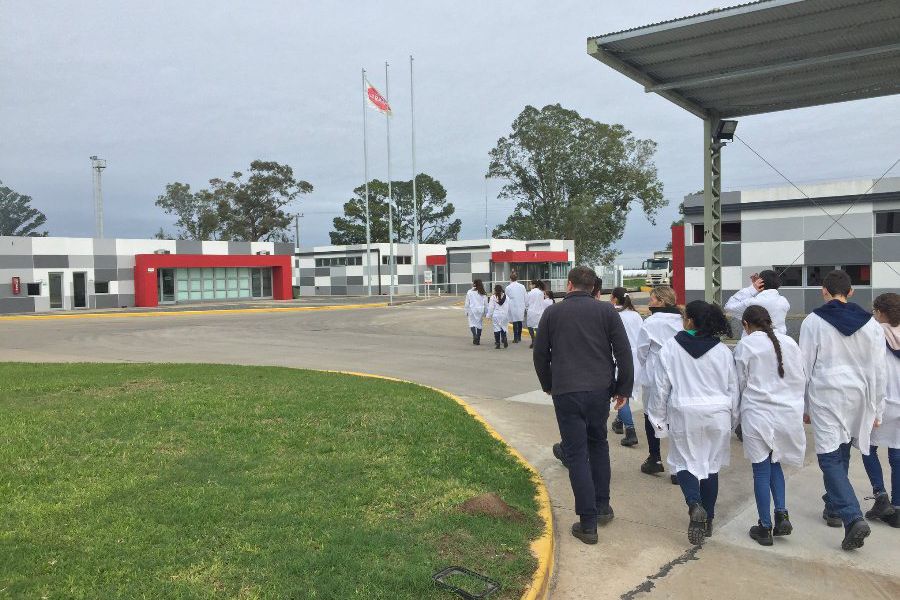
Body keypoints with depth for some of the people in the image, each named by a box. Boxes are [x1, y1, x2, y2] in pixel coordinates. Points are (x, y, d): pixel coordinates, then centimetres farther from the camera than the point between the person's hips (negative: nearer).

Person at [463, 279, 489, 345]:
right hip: (480, 310, 2)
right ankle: (478, 340, 10)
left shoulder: (469, 292, -4)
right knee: (479, 324, 10)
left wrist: (466, 311, 7)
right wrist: (486, 311, 12)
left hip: (472, 310, -2)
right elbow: (486, 303, 4)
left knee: (472, 323, 4)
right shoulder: (483, 293, 1)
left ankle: (475, 335, -22)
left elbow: (467, 303, -1)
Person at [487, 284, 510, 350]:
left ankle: (497, 344, 2)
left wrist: (489, 316, 4)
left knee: (497, 329, 2)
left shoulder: (493, 297, -6)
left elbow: (491, 307, -5)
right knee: (503, 328, 13)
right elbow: (508, 307, 5)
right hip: (504, 315, 2)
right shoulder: (506, 297, 2)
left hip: (496, 316, -2)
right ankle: (504, 338, -11)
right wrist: (508, 317, 12)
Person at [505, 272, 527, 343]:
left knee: (515, 322, 0)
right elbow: (525, 298, 6)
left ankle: (516, 338, 0)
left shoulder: (508, 288, -8)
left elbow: (507, 299, -1)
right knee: (520, 321, 13)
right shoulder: (522, 286, 2)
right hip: (521, 306, 3)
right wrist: (524, 307, 15)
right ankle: (519, 337, 20)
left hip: (513, 307, -3)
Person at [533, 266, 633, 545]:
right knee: (598, 444, 22)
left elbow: (540, 355, 8)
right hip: (600, 389, 2)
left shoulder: (552, 312, 3)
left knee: (576, 454, 3)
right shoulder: (606, 310, 2)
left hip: (566, 392, -1)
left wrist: (548, 385, 22)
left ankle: (588, 523, 4)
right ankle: (602, 506, 27)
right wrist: (623, 388, 8)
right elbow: (624, 352, -1)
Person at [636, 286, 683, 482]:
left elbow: (641, 351, -6)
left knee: (651, 416, 15)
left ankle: (654, 459, 23)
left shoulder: (651, 323, -15)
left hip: (655, 378, -3)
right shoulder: (681, 322, -3)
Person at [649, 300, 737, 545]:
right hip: (717, 415, 3)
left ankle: (694, 505, -15)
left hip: (685, 415, -2)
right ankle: (708, 519, 24)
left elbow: (661, 387, -4)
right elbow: (733, 388, 6)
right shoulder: (722, 351, -3)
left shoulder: (670, 348, -9)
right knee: (712, 465, 15)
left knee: (684, 462, 11)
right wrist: (732, 419, 19)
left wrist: (659, 419, 8)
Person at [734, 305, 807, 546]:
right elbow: (801, 380, 8)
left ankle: (765, 527, 13)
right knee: (775, 463, 22)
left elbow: (740, 383, -2)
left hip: (758, 415, -4)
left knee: (761, 470, 6)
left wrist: (739, 413, 15)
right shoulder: (789, 343, 3)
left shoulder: (745, 345, -8)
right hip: (788, 413, 4)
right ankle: (781, 513, 8)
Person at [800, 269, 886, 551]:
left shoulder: (814, 321, -6)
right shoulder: (870, 323, 4)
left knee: (829, 456, -2)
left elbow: (805, 367, -4)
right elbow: (878, 371, 6)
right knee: (841, 454, 19)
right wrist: (874, 409, 15)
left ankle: (853, 518, -17)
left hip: (826, 397, -4)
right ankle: (833, 508, 32)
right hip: (858, 398, 5)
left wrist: (801, 405, 6)